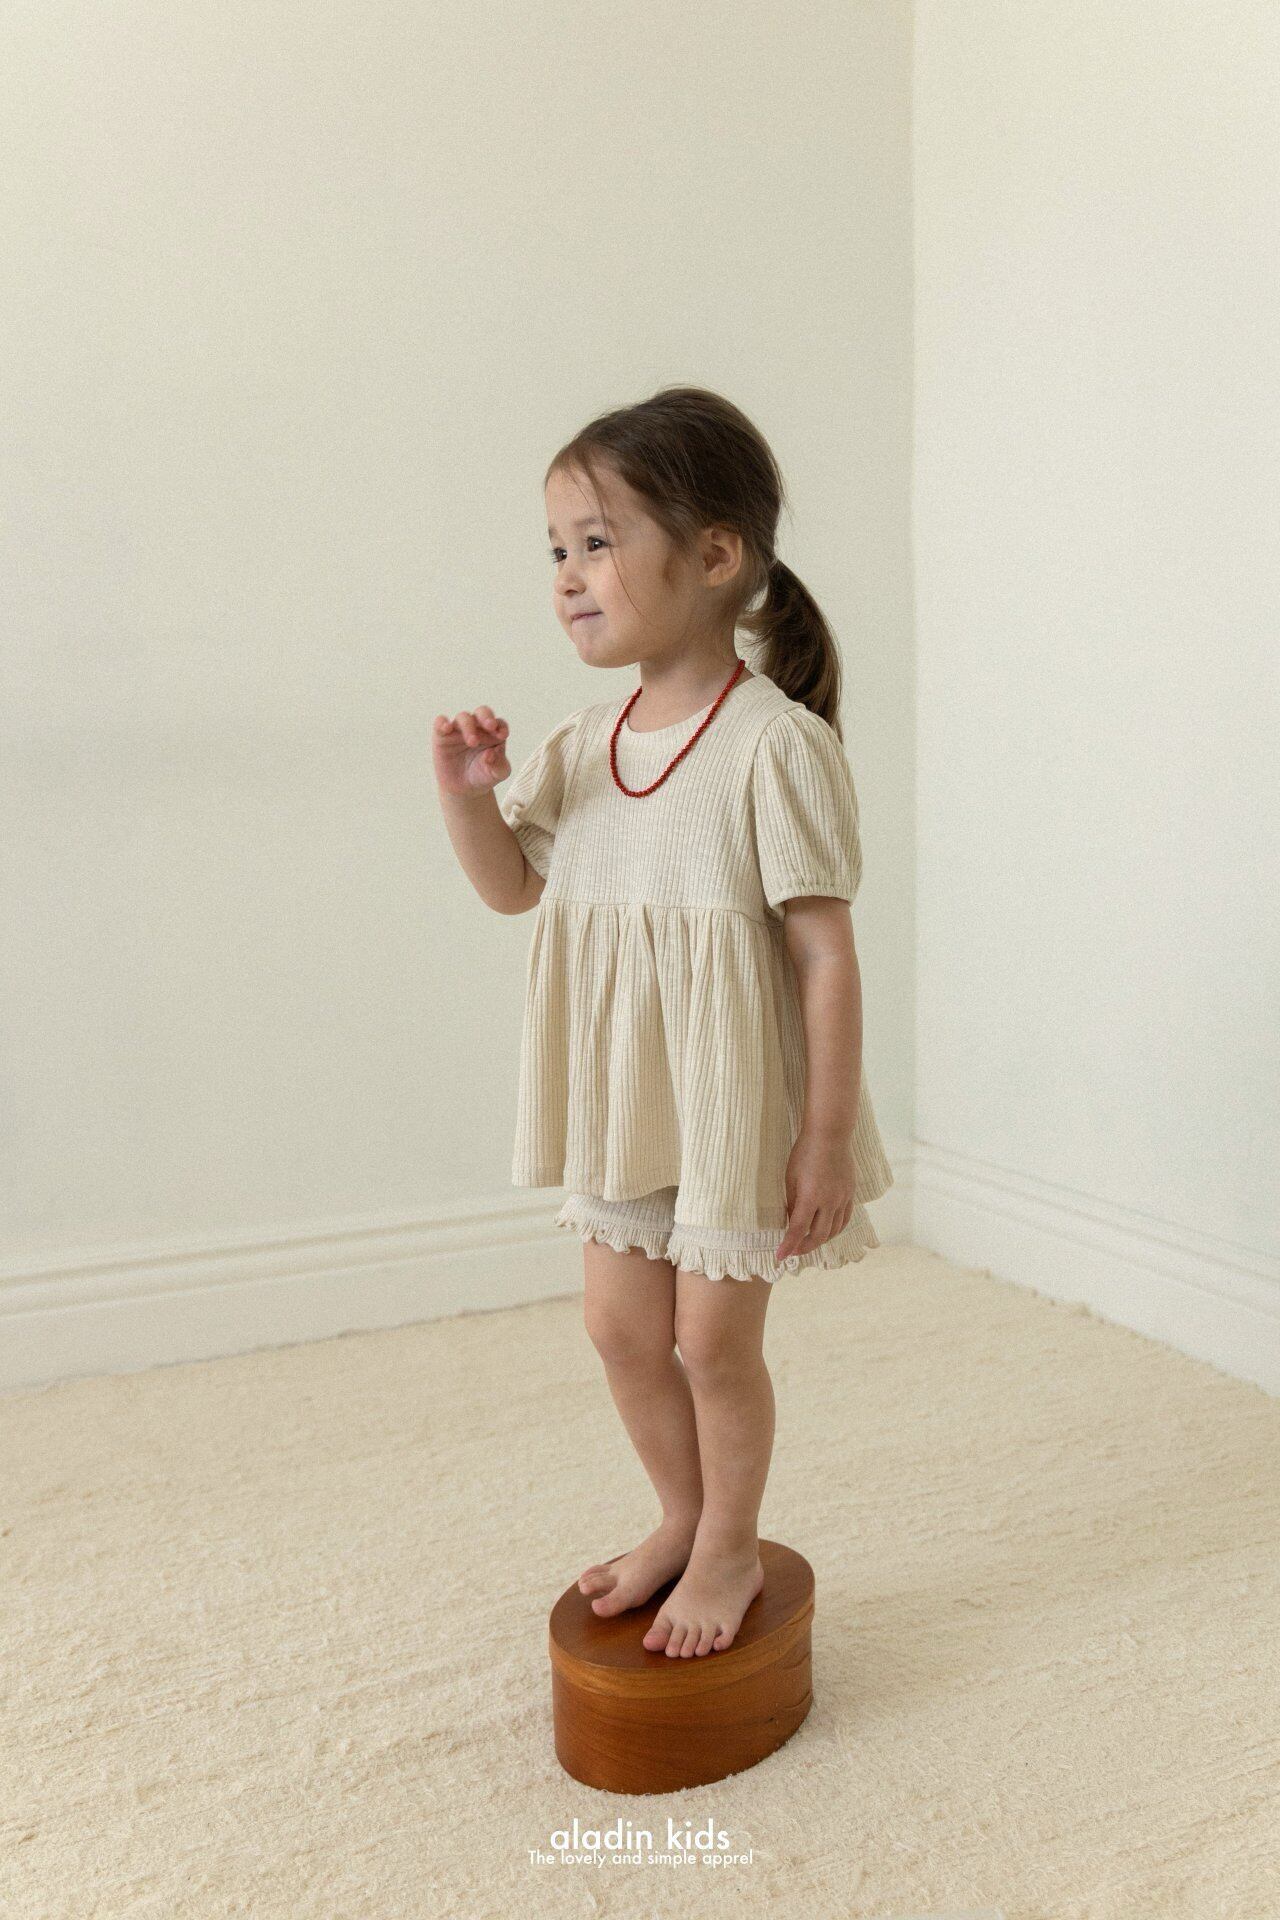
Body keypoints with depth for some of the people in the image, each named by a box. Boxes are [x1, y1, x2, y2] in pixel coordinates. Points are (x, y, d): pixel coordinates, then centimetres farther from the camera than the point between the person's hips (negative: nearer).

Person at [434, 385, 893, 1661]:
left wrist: (826, 1139, -16)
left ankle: (730, 1550, 33)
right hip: (617, 1103, 7)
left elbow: (826, 953, -18)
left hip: (735, 1104, -6)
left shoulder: (776, 746, -19)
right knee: (621, 1327, 17)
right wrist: (466, 791, -8)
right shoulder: (582, 745, 1)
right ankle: (683, 1518, 41)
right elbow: (512, 887, 12)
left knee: (713, 1340, 8)